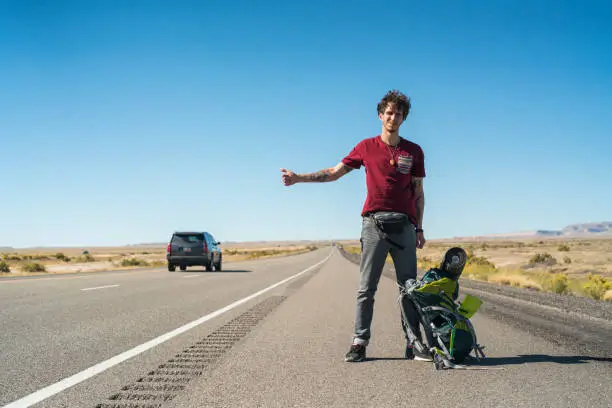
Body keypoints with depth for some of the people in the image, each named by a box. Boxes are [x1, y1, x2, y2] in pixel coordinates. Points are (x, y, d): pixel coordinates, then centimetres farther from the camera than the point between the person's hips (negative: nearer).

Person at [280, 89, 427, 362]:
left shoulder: (414, 151, 10)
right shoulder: (366, 147, 8)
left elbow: (418, 193, 12)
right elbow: (334, 173, 9)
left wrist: (419, 229, 7)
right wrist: (299, 178, 1)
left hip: (404, 225, 1)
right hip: (374, 223, -1)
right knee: (366, 287, -2)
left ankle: (413, 343, 7)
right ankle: (359, 342, 1)